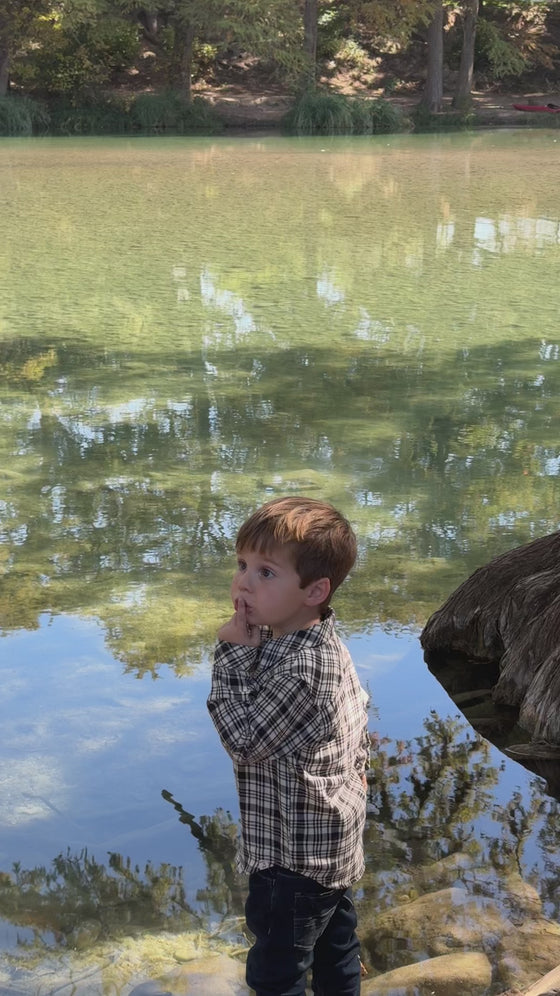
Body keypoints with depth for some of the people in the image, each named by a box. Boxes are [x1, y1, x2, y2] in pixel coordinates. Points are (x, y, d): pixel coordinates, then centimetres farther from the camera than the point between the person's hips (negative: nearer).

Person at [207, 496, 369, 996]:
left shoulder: (299, 669, -31)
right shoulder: (329, 644, 0)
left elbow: (243, 740, -23)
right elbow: (359, 715, 13)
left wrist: (233, 654, -22)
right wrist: (355, 767, 27)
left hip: (295, 855, -10)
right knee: (335, 946, 24)